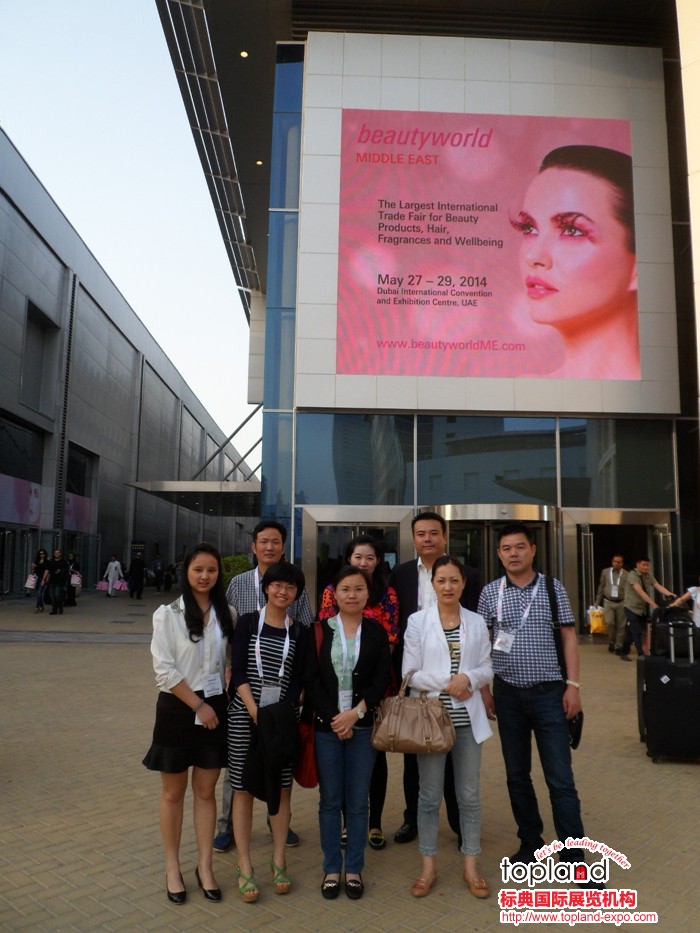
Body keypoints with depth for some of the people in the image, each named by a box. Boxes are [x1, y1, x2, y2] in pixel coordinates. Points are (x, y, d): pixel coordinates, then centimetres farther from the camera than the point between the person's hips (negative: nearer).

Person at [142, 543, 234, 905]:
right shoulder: (168, 614, -9)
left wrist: (227, 702, -3)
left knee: (206, 791, 11)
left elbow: (232, 662, 7)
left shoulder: (226, 614, 2)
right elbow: (165, 671, -12)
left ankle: (204, 866, 25)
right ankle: (172, 868, 26)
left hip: (215, 708, 3)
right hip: (177, 709, -2)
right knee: (173, 793, 11)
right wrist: (198, 705, -13)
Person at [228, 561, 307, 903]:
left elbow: (296, 680, 2)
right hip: (245, 714, -2)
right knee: (243, 788, 4)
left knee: (281, 788, 7)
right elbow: (238, 671, -6)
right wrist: (256, 712, -15)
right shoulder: (248, 622, -1)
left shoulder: (299, 631, 5)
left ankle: (278, 861, 22)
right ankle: (245, 868, 15)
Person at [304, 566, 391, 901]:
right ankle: (331, 869, 23)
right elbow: (311, 678, -2)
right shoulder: (320, 629, 1)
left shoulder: (377, 632, 3)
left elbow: (383, 679, -2)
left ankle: (354, 869, 23)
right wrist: (333, 718, -10)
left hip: (362, 727, 0)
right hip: (326, 726, 0)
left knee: (358, 802, 7)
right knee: (330, 801, 8)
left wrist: (355, 713, -13)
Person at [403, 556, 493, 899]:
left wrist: (468, 678, -16)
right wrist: (446, 683, -16)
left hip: (468, 718, 2)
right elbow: (410, 673, -5)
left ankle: (471, 866, 25)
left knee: (469, 794, 10)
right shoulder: (418, 621, -3)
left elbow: (487, 669, 4)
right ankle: (428, 867, 22)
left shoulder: (477, 622, 4)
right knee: (429, 795, 8)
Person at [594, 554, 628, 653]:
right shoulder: (605, 572, 4)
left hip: (621, 603, -1)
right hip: (608, 602, 1)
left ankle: (618, 646, 16)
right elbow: (601, 587, 11)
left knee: (621, 626, 3)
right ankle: (611, 642, 9)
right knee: (609, 623, -13)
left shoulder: (626, 575, -4)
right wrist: (597, 601, 11)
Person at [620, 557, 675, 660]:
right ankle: (641, 655, -5)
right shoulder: (632, 575, -20)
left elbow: (658, 586, -15)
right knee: (637, 632, -13)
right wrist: (653, 604, -41)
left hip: (643, 608, 6)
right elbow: (640, 591, -32)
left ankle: (623, 653, 25)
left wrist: (670, 594, -34)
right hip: (632, 607, -6)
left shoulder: (649, 575, 1)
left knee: (631, 632, 13)